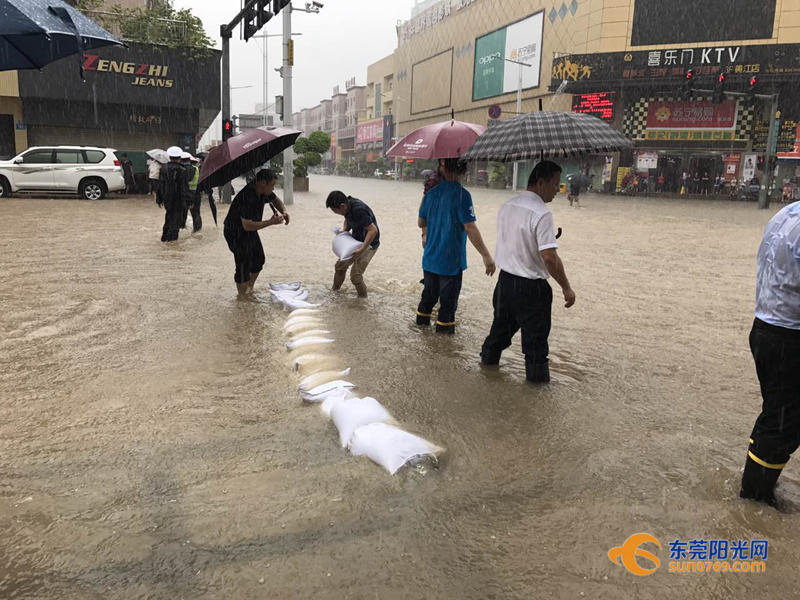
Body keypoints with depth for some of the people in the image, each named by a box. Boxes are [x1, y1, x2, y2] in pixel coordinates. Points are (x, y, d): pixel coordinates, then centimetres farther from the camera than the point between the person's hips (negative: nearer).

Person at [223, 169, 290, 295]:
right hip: (236, 233, -9)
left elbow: (275, 200, 14)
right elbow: (247, 226, -37)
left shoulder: (263, 191, -8)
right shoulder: (246, 197, -34)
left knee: (259, 259, 18)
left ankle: (250, 289, 36)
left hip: (250, 232, 9)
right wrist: (271, 222, -34)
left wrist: (284, 211, -8)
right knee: (243, 267, -8)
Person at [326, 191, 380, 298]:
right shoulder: (348, 206, -6)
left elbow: (373, 230, -34)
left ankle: (363, 299, 9)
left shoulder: (358, 210, -33)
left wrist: (361, 249, -37)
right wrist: (343, 231, -4)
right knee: (340, 265, 14)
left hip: (369, 244, -9)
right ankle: (334, 290, 33)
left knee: (355, 275, -12)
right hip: (356, 241, 9)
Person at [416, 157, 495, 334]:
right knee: (448, 299, 8)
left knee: (429, 292, 23)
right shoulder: (461, 195, -16)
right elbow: (470, 228, -22)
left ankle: (422, 319, 36)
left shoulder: (431, 193, 2)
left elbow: (420, 223, 12)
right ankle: (444, 326, 14)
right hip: (451, 260, -6)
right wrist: (486, 256, -20)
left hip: (430, 258, 6)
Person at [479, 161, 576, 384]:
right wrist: (566, 287, -15)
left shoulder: (506, 207, 4)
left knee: (501, 325, 26)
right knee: (535, 337, 8)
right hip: (531, 287, -8)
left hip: (505, 279, 8)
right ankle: (537, 377, 20)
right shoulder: (541, 213, -21)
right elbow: (549, 257, -24)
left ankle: (488, 359, 43)